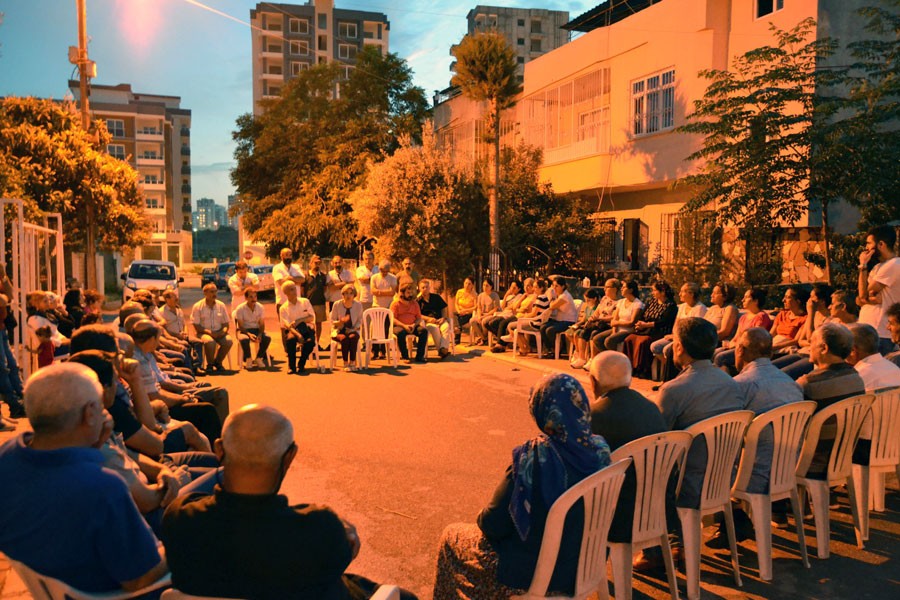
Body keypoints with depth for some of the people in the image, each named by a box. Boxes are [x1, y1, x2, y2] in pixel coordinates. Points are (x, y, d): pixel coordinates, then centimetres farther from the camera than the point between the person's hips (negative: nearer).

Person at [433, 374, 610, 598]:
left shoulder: (534, 456, -31)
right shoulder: (601, 449, -12)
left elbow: (494, 525, -22)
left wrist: (483, 518, 2)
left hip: (533, 572, -6)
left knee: (451, 535, 20)